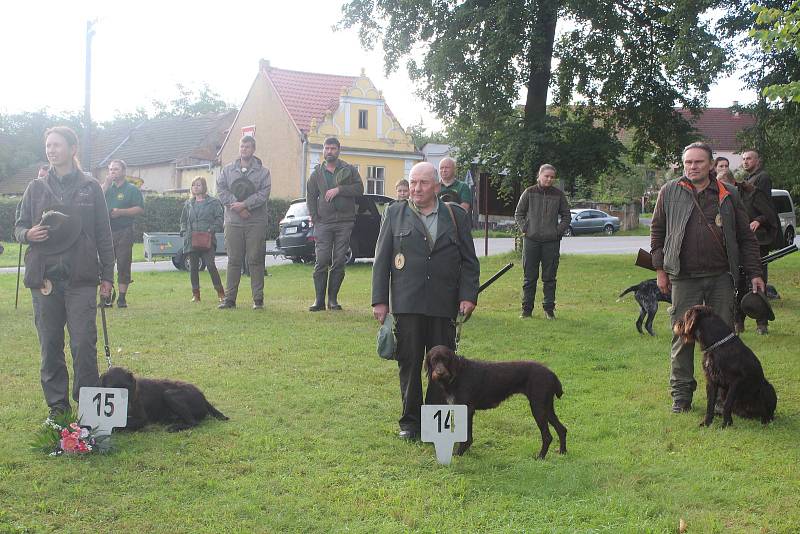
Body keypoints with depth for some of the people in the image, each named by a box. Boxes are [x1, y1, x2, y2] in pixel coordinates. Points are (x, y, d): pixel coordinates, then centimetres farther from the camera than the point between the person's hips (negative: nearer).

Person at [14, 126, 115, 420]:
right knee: (50, 345, 6)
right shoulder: (36, 188, 9)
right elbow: (19, 226, 15)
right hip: (44, 277, 2)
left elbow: (103, 234, 6)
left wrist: (107, 275, 3)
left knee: (84, 344, -6)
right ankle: (57, 404, 17)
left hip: (81, 277, -2)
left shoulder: (90, 187, 5)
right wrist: (28, 234, -10)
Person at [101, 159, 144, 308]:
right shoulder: (106, 188, 17)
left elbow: (140, 209, -6)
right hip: (106, 231, 4)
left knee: (123, 265, -2)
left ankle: (122, 298, 4)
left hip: (124, 232, -4)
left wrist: (121, 212, -15)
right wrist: (105, 185, -1)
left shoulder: (132, 189, 3)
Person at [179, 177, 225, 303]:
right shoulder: (188, 204, 17)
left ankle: (220, 293, -3)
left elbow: (219, 218, -1)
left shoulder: (213, 202, 4)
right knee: (193, 267, 5)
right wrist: (184, 231, 8)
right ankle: (195, 294, 13)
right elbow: (183, 220, 24)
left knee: (210, 265, -12)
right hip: (191, 240, 5)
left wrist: (212, 229, -14)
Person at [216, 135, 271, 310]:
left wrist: (244, 204, -15)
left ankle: (258, 299, 4)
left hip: (256, 222, -2)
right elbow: (221, 191, 2)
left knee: (255, 260, -1)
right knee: (233, 261, 3)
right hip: (233, 221, 2)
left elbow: (264, 194, -6)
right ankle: (229, 298, 7)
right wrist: (237, 207, -11)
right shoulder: (227, 170, 13)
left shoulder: (263, 172, 6)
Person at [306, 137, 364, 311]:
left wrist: (339, 189, -13)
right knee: (321, 261, -7)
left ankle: (333, 299, 6)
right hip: (323, 223, 0)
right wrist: (315, 219, 1)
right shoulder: (317, 173, 13)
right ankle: (319, 300, -3)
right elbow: (310, 197, 13)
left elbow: (359, 189, -2)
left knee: (339, 262, 0)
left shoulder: (349, 170, 9)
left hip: (344, 222, 0)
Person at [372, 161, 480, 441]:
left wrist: (468, 296, -2)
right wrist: (380, 300, 2)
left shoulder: (456, 216, 9)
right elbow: (381, 259, 7)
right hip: (406, 305, 0)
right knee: (409, 365, 4)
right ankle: (410, 422, 15)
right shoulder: (395, 214, 8)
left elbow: (469, 261, 9)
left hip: (444, 304, 1)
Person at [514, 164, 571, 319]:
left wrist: (559, 231, 1)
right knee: (529, 277, 4)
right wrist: (524, 228, -1)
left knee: (549, 277, 5)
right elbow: (518, 213, 10)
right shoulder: (529, 192, 2)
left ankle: (549, 309, 13)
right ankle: (527, 309, 11)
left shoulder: (559, 194, 4)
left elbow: (566, 216, 13)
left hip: (552, 242, 0)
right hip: (531, 240, 0)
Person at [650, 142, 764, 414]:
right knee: (683, 336, 3)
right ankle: (681, 394, 14)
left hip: (721, 277, 1)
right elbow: (657, 231, 9)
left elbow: (746, 237, 10)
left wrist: (754, 273, 5)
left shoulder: (728, 195, 7)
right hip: (684, 279, -1)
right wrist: (660, 269, 4)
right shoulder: (670, 192, 5)